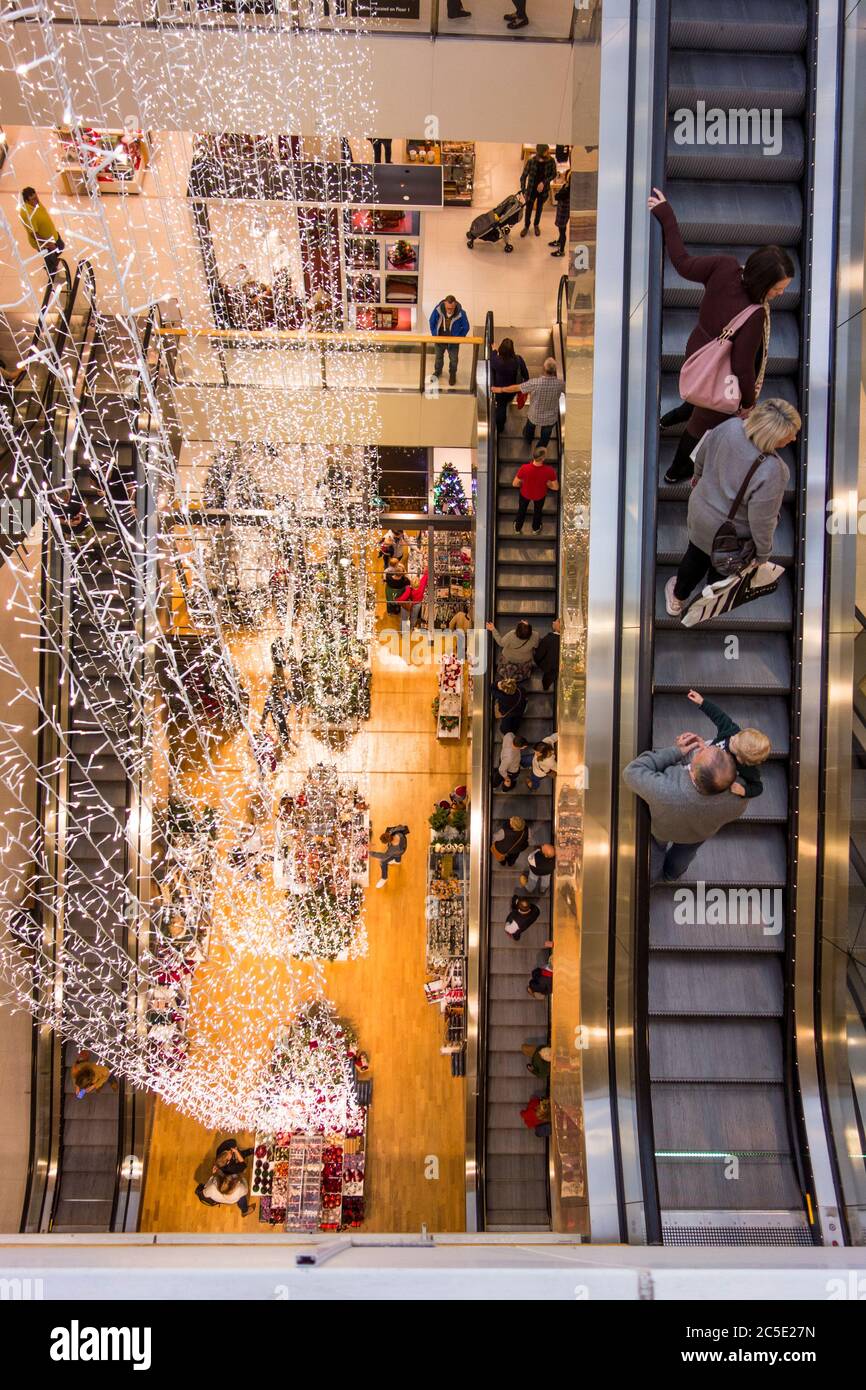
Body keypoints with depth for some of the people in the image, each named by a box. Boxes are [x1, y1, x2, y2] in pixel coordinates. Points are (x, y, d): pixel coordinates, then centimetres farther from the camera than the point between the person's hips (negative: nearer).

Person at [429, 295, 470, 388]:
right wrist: (434, 334, -5)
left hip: (453, 341, -2)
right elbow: (432, 322, -7)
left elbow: (466, 327, -12)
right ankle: (437, 372, 52)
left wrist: (459, 338, -10)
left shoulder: (461, 313, -30)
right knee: (438, 356, 24)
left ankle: (452, 374, 43)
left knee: (453, 359, 15)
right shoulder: (438, 309, -27)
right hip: (440, 339, 2)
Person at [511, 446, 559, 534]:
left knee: (522, 510, 32)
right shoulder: (549, 471, -36)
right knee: (538, 511, 33)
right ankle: (536, 528, 60)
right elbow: (556, 487, -22)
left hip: (525, 494, 0)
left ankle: (518, 528, 57)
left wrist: (524, 483, -1)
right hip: (540, 495, 0)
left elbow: (515, 484, -22)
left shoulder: (524, 468, -37)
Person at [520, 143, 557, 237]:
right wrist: (523, 191, -18)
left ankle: (536, 225, 46)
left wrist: (544, 182, -22)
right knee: (528, 209, 15)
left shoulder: (551, 161, -22)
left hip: (543, 190, 1)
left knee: (539, 208, 22)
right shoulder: (531, 161, -26)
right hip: (532, 189, -1)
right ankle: (526, 226, 40)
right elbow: (523, 176, -16)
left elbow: (554, 174, -7)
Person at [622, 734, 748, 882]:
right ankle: (672, 875, 66)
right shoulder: (737, 801, -42)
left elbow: (632, 772, -33)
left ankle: (661, 841, 69)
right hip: (700, 833, 2)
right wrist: (706, 746, -24)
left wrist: (676, 752, -32)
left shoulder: (665, 792, -51)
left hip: (663, 829, -1)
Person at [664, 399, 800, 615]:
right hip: (731, 535, -4)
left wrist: (698, 475, 18)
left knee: (696, 557, 33)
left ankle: (677, 600, 59)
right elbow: (761, 521, -29)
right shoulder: (771, 472, -41)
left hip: (701, 511, 4)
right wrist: (763, 553, -10)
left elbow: (702, 454, -5)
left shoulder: (731, 426, -26)